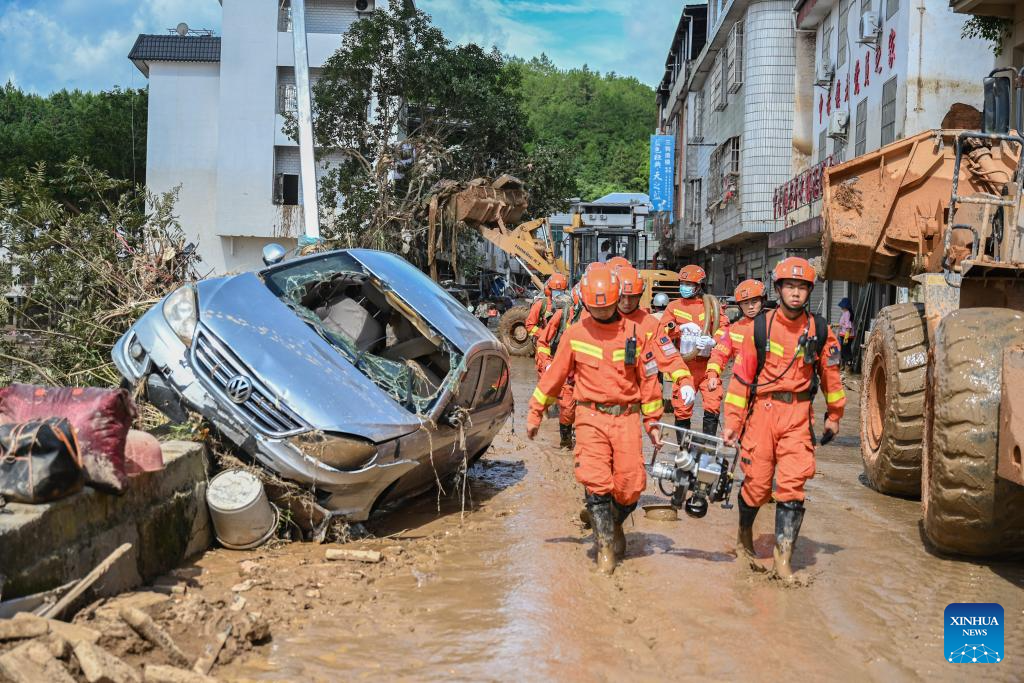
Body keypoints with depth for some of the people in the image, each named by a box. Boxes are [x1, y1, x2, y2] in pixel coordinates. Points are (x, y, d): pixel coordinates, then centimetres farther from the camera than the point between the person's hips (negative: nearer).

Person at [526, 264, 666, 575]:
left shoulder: (633, 332, 3)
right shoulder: (575, 334, 2)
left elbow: (648, 378, 10)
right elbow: (554, 375, 10)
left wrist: (653, 422, 11)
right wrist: (535, 413, 14)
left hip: (626, 417, 1)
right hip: (591, 417, -1)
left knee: (631, 487, -1)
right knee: (596, 482, -13)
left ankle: (615, 524, 30)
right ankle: (605, 545, 2)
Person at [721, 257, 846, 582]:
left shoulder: (819, 330, 3)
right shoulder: (761, 326, -1)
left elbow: (830, 373, 16)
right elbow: (741, 375, 0)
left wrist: (834, 414, 23)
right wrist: (732, 421, -2)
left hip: (798, 415, 1)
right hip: (763, 409, -1)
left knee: (793, 483, -8)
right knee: (757, 481, 4)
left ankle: (783, 553, -1)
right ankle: (744, 534, 31)